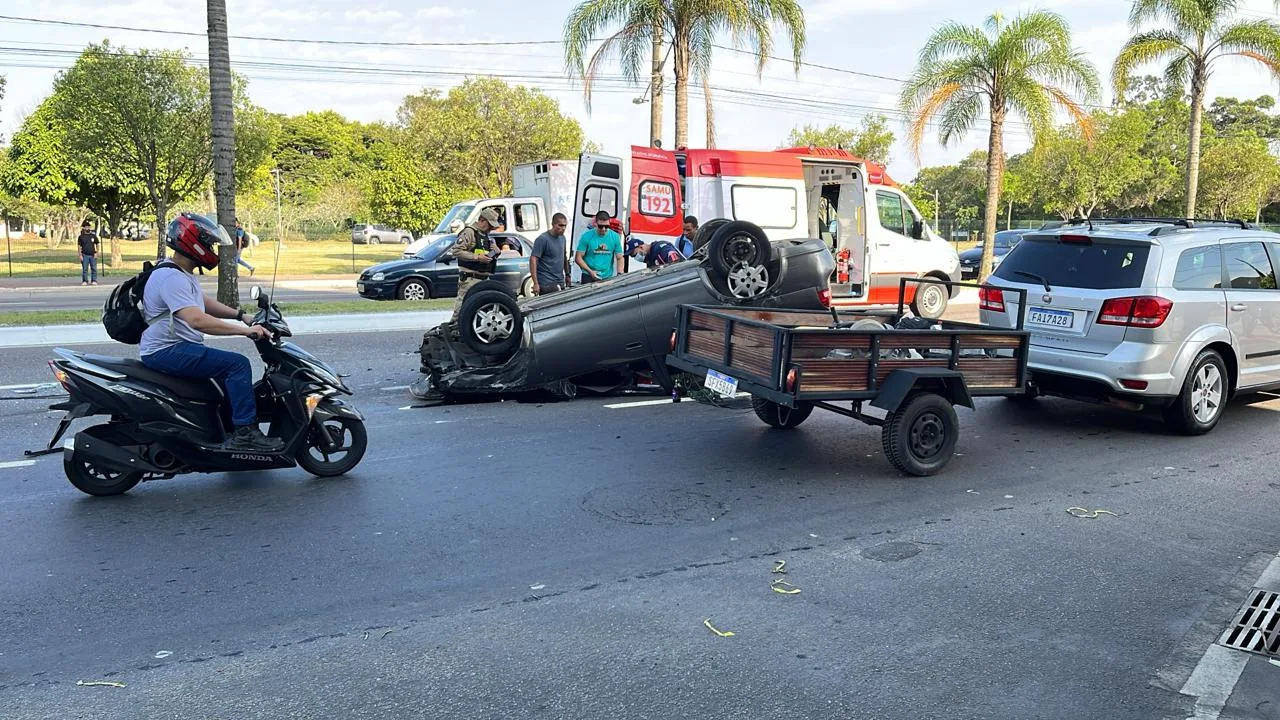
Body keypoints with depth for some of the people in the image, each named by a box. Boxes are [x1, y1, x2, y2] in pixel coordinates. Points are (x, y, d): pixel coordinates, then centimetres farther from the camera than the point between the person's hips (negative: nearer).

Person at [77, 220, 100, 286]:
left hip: (93, 255, 1)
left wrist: (96, 253, 1)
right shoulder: (81, 237, 4)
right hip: (85, 255, -1)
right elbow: (79, 246, 4)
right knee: (85, 269, 0)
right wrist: (80, 255, -3)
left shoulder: (93, 236, 8)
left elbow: (97, 245, 11)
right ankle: (85, 281, 6)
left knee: (94, 269, 0)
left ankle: (94, 281, 6)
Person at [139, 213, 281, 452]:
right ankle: (245, 433, -18)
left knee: (232, 368, 18)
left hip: (179, 348, 11)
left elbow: (204, 302, 24)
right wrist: (245, 330, -32)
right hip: (166, 351, -11)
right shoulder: (171, 277, -21)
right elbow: (197, 320, -32)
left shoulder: (183, 273, 14)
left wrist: (241, 315, 10)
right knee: (238, 364, -20)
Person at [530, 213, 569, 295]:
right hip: (547, 284, -7)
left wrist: (567, 275, 22)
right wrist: (535, 284, -22)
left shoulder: (562, 238, 12)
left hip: (560, 282, 8)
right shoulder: (543, 239, -13)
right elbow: (533, 260, -17)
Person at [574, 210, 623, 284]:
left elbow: (619, 258, 7)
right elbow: (578, 258, -5)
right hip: (589, 278, -2)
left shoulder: (615, 237, 2)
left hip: (608, 277, 2)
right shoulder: (586, 236, -6)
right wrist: (590, 271, -17)